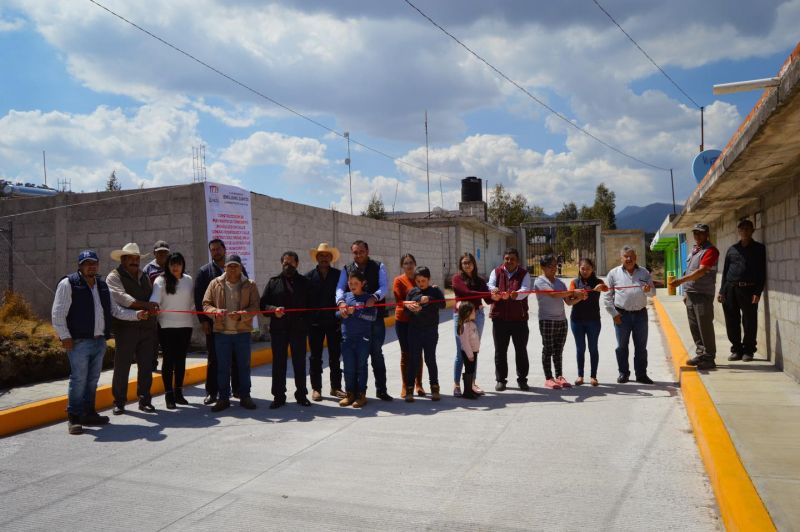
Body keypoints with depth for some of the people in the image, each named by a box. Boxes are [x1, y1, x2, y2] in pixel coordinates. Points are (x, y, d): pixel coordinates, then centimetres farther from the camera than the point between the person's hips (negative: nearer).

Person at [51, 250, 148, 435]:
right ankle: (74, 418, 4)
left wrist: (136, 314, 9)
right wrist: (65, 336, -14)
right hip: (79, 342, -6)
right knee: (79, 380, -6)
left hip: (99, 341, 7)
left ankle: (89, 414, 22)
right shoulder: (68, 284, -4)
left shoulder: (102, 286, 17)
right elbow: (58, 313, -8)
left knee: (93, 380, 12)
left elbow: (115, 310, 21)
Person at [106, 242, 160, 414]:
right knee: (122, 366, 1)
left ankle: (144, 400, 16)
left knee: (146, 366, 7)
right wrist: (145, 305, -25)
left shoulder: (144, 276, 20)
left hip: (147, 328, 5)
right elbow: (122, 297, -18)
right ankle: (119, 402, 12)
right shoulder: (114, 276, -1)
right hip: (126, 328, -5)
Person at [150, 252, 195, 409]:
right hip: (167, 325, -4)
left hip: (185, 325, 4)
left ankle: (178, 392, 20)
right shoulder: (161, 280, -5)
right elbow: (155, 296, -21)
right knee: (169, 359, -1)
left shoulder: (188, 280, 9)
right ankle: (169, 394, 4)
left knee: (181, 359, 10)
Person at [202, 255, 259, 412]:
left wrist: (241, 314, -22)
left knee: (244, 366, 7)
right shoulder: (215, 284, 5)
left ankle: (244, 396, 19)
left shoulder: (250, 285, 1)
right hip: (221, 332, 1)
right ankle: (223, 398, 17)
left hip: (243, 332, -1)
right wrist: (216, 311, -15)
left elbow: (255, 307, -4)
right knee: (222, 367, 7)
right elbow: (206, 304, 5)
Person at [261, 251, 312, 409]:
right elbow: (263, 303, 3)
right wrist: (273, 310, -16)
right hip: (278, 329, 0)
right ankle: (278, 396, 13)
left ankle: (301, 395, 18)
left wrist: (306, 323, -5)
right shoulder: (273, 282, 8)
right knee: (278, 363, 5)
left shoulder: (304, 282, 9)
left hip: (299, 329, 0)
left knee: (300, 363, 7)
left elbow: (310, 305, 6)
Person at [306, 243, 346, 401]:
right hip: (315, 322, 0)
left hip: (334, 321, 0)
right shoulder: (309, 276, 3)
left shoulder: (339, 275, 3)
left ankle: (336, 387, 18)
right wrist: (306, 318, -6)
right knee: (315, 357, 7)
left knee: (335, 356, 8)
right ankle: (316, 388, 16)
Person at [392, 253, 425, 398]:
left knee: (418, 353, 8)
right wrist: (409, 304, -34)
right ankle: (405, 386, 11)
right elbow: (399, 301, -13)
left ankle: (418, 384, 19)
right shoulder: (398, 280, -4)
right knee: (405, 353, 3)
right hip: (403, 321, -3)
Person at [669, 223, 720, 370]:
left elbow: (701, 271, -21)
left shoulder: (711, 251, -9)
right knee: (694, 327, 12)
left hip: (703, 294, -8)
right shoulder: (694, 250, 18)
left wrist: (681, 280, -29)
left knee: (705, 327, -5)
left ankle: (709, 359, 1)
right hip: (690, 293, 8)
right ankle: (700, 354, 21)